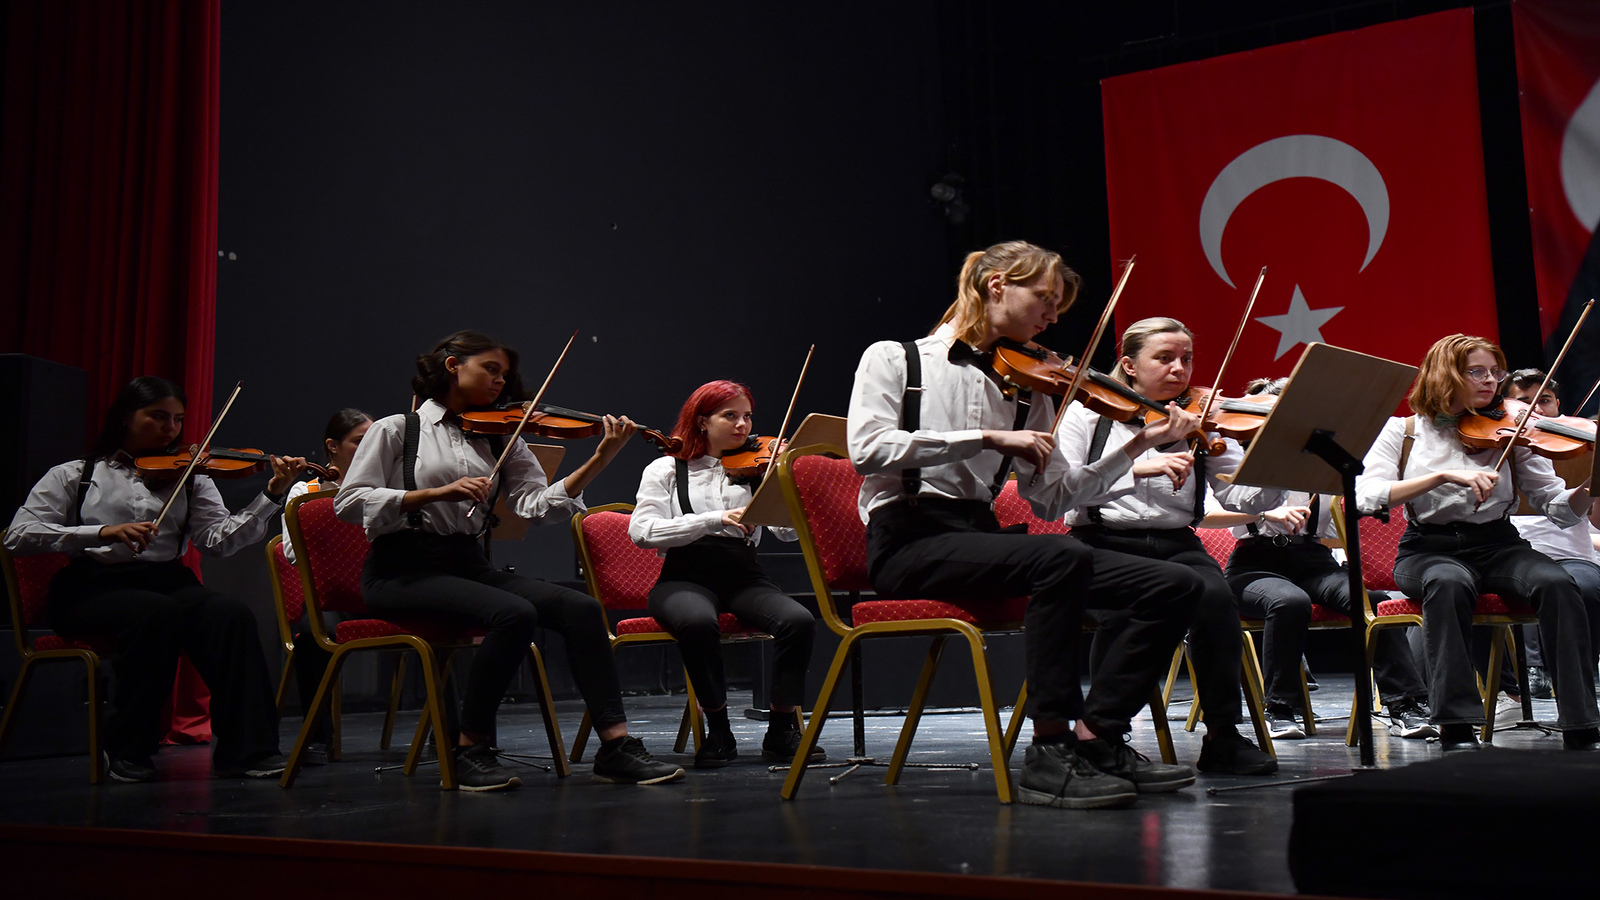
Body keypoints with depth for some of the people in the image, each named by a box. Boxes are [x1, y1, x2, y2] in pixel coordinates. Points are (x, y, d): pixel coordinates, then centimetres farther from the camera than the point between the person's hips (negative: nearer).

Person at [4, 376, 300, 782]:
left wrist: (273, 496, -17)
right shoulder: (75, 475, 11)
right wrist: (104, 532, -17)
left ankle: (244, 748, -28)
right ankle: (127, 751, -18)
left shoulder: (189, 479, 16)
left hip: (168, 580, 3)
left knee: (231, 613, -30)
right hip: (92, 587, -2)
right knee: (156, 613, -36)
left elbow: (220, 539, -1)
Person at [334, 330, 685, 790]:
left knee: (581, 607, -17)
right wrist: (438, 492, -17)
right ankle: (471, 751, -17)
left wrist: (600, 459, -14)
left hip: (469, 564, 5)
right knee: (514, 614, -32)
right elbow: (349, 501, -7)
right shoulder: (397, 429, 3)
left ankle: (616, 745, -18)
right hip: (404, 571, -5)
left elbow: (535, 502, -2)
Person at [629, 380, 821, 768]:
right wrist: (714, 519, -17)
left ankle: (781, 731, -11)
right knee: (699, 622, -37)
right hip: (686, 579, -2)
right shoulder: (666, 470, 9)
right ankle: (718, 732, -16)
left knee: (799, 620, -27)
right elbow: (641, 531, -8)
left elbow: (786, 531, 4)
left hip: (744, 577, 3)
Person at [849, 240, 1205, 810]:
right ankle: (1051, 749, -26)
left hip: (981, 537, 6)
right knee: (1061, 556, -35)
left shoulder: (1026, 389, 18)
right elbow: (868, 449, -14)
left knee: (1174, 585, -10)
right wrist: (989, 437, -17)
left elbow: (1052, 496, 10)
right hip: (910, 542, -6)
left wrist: (1139, 445, 0)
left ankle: (1096, 734, -10)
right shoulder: (895, 359, 5)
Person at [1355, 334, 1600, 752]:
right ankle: (1457, 729, -32)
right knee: (1449, 583, -37)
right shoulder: (1402, 432, 4)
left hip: (1496, 546, 3)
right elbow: (1366, 496, -13)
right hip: (1429, 550, -2)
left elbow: (1561, 510, 3)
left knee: (1557, 583, -28)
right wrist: (1444, 476, -22)